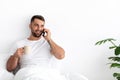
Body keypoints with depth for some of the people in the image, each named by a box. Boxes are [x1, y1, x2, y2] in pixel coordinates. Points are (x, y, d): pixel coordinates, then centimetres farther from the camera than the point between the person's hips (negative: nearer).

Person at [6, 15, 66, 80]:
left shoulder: (48, 42, 17)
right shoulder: (19, 44, 15)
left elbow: (61, 56, -1)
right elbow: (9, 68, 12)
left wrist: (49, 39, 3)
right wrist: (15, 56, -8)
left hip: (45, 73, 1)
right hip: (26, 74, 0)